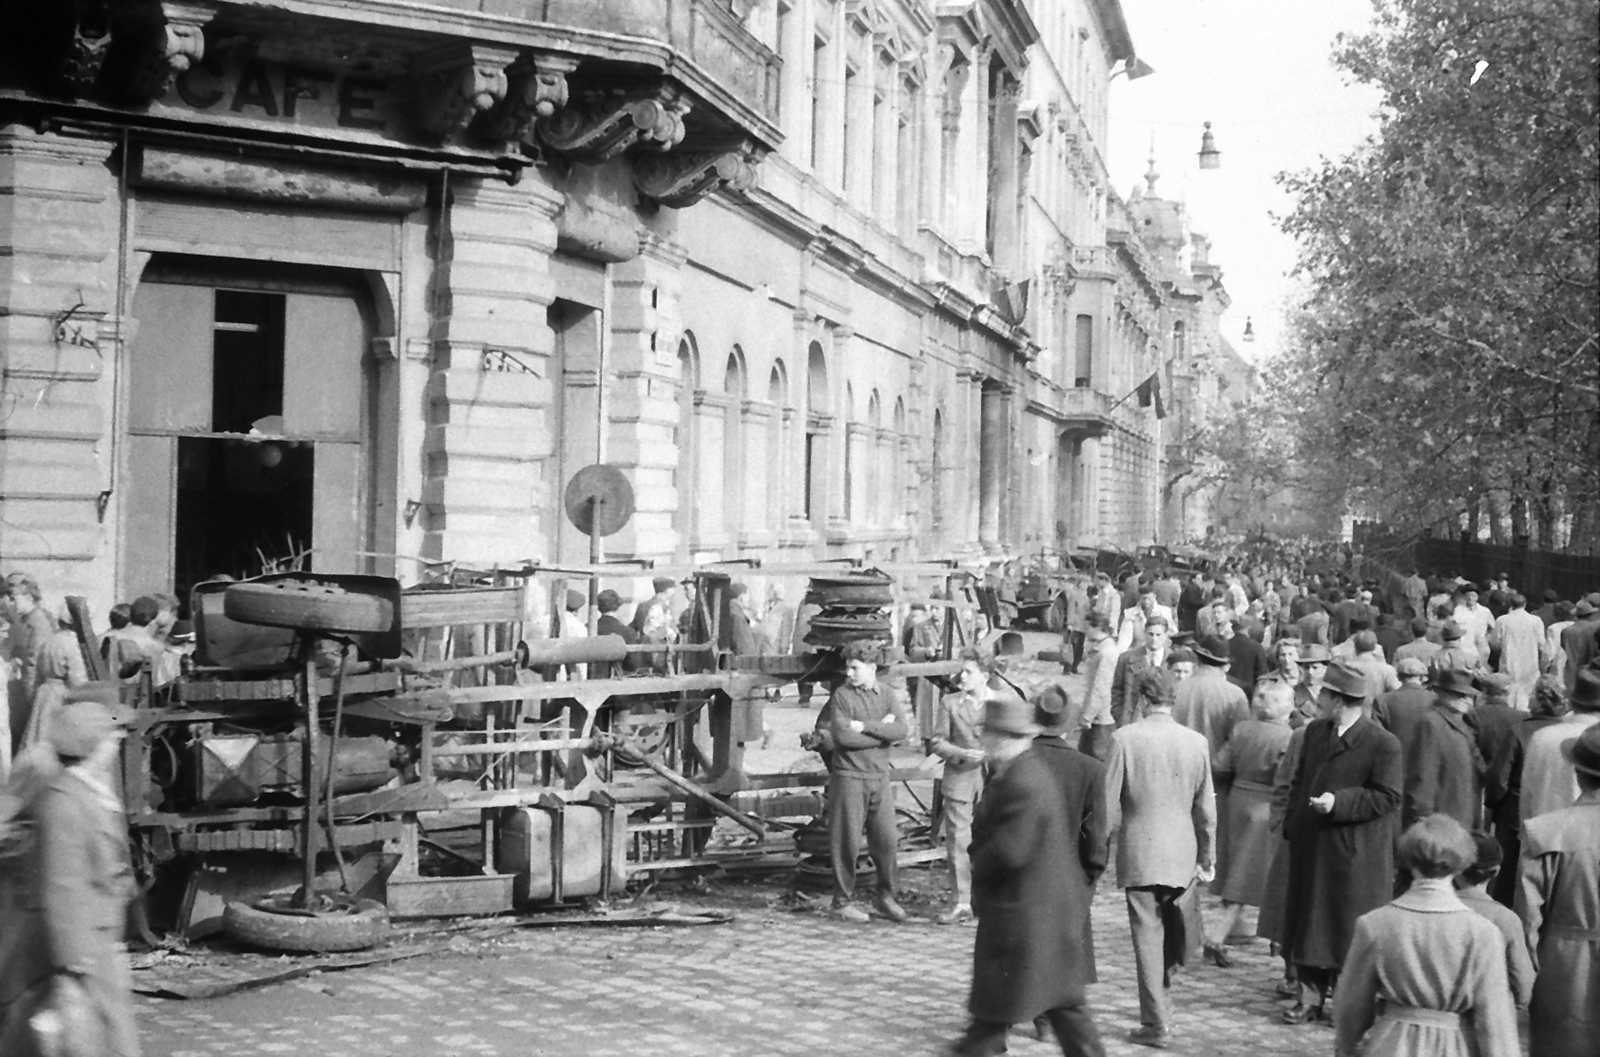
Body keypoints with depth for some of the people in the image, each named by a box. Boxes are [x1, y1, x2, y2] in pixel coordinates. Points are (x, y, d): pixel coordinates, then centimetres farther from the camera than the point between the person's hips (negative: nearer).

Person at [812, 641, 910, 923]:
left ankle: (885, 897, 22)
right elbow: (842, 736, -17)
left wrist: (864, 726, -15)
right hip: (849, 776, -4)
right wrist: (882, 732, -9)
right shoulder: (841, 696, -4)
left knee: (886, 839, 5)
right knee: (847, 842, 0)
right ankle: (843, 902, 12)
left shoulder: (886, 694, 7)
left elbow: (902, 730, -8)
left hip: (880, 776, 4)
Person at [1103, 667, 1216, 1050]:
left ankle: (1157, 1024, 7)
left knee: (1148, 936, 3)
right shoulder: (1196, 741, -3)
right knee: (1176, 932, 18)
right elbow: (1206, 808, 3)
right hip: (1182, 855, 2)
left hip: (1138, 853, -2)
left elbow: (1108, 802, -8)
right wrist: (1207, 858, 13)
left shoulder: (1125, 738, -10)